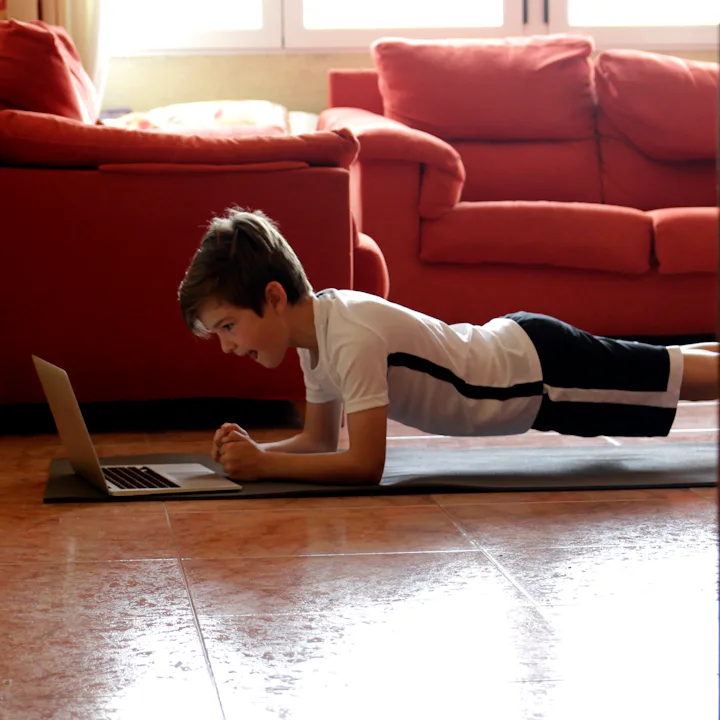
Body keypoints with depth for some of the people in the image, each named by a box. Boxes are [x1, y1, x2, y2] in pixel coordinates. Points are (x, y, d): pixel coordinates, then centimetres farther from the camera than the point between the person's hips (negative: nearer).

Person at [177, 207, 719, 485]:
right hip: (513, 348, 7)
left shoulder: (351, 337, -31)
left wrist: (262, 466, -31)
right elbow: (320, 441, 5)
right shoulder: (315, 326, -4)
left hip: (543, 369, -7)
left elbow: (365, 464, -32)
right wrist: (253, 449, -12)